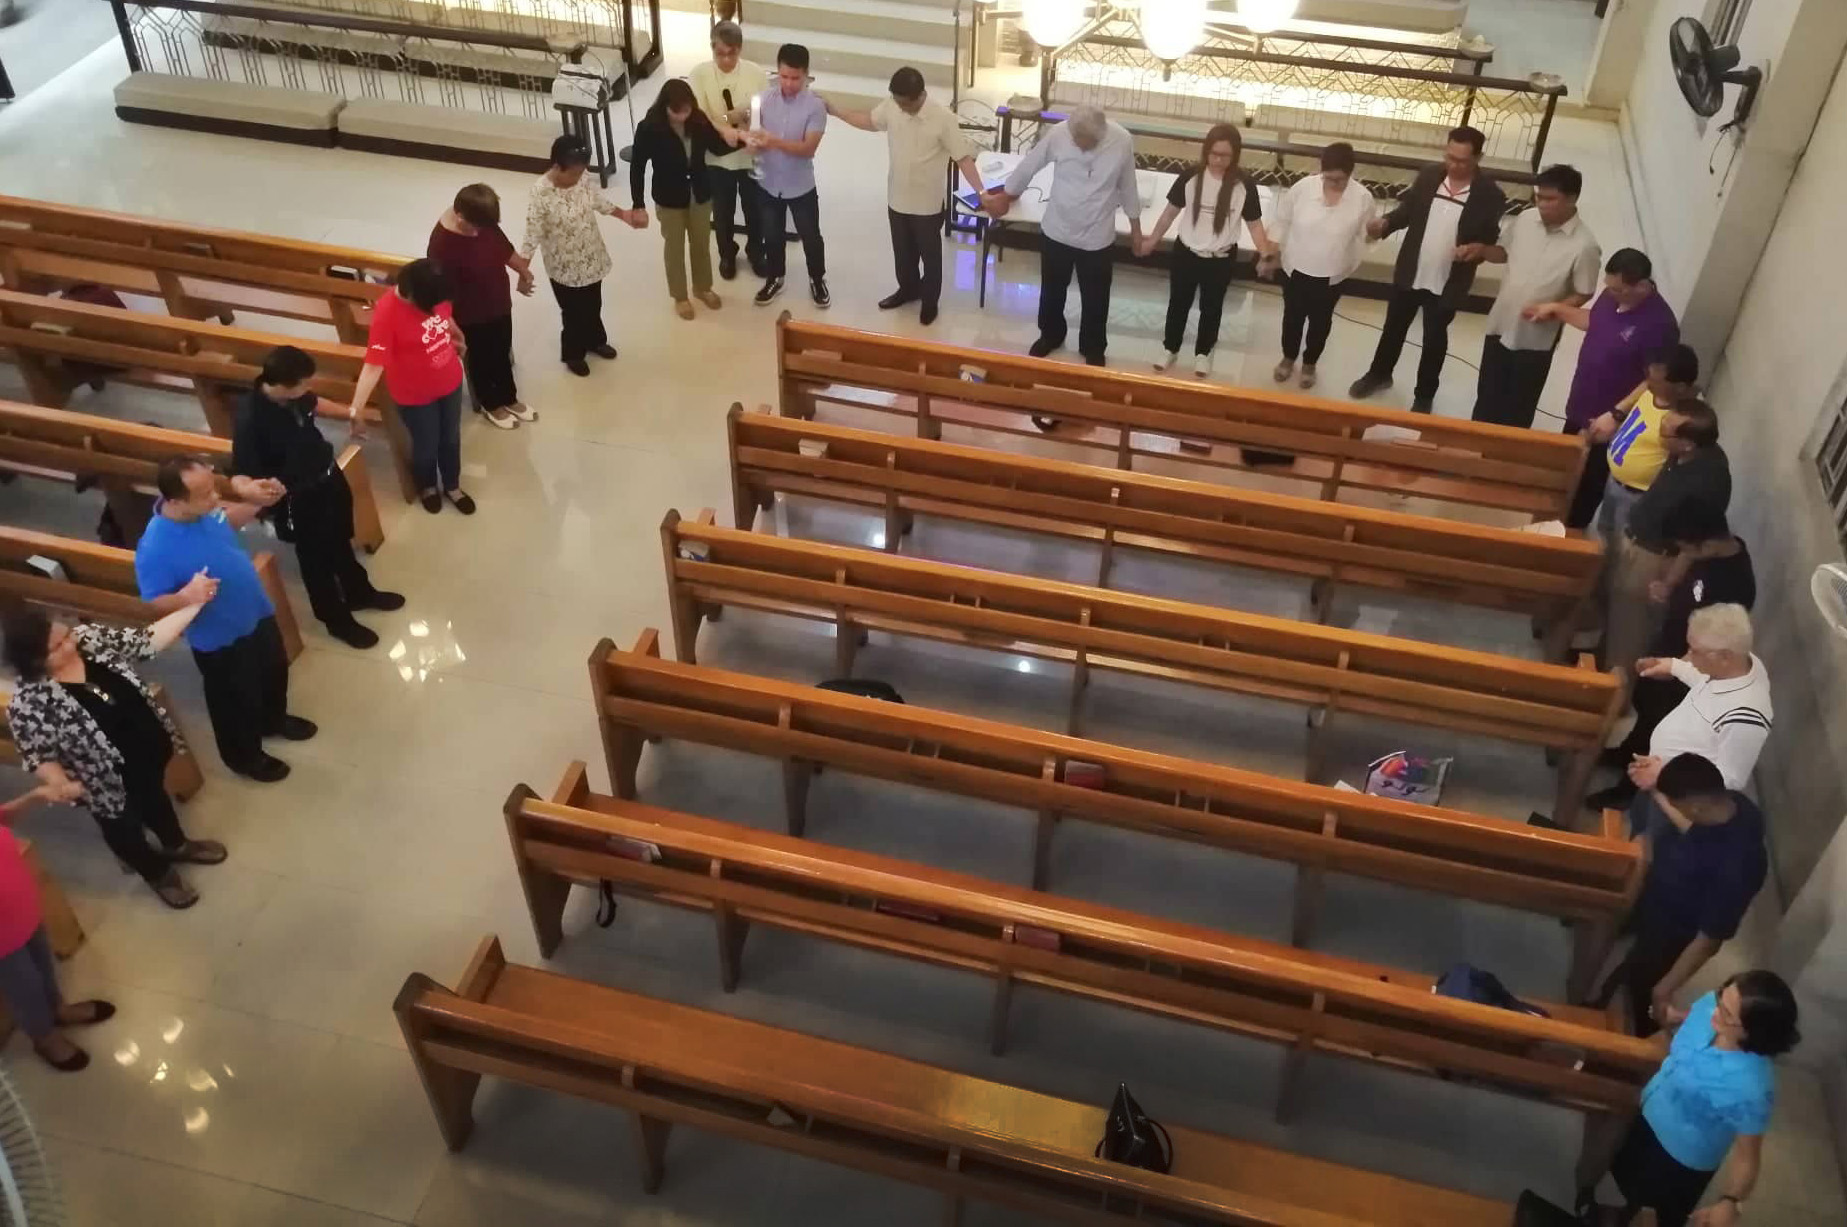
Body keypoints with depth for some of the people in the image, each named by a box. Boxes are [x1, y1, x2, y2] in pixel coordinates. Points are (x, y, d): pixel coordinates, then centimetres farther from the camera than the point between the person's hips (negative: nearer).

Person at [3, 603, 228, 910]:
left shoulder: (87, 638, -19)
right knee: (124, 826, 23)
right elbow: (37, 755, -21)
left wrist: (193, 604, -19)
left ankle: (176, 845, 62)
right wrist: (59, 783, -40)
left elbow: (147, 640, -12)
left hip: (149, 748, 5)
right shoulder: (28, 703, -32)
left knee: (155, 795, 33)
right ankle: (158, 873, 52)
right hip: (109, 782, -5)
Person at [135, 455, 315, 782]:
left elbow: (229, 520, 8)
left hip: (257, 614, 7)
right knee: (237, 701, 19)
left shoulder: (204, 510, -17)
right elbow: (153, 602, -24)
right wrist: (185, 597, -44)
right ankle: (244, 756, 47)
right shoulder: (155, 548, -36)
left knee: (275, 671, 31)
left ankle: (275, 720, 62)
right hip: (220, 639, -7)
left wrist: (257, 503, -9)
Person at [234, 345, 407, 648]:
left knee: (341, 542, 29)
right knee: (318, 560, 17)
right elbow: (244, 476, -28)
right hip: (301, 500, -7)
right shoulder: (252, 422, -35)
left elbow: (314, 404, 11)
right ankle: (337, 620, 40)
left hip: (329, 477, 7)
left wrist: (350, 414, 23)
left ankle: (359, 592, 55)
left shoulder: (293, 394, -15)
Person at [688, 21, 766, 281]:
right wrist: (728, 118, -32)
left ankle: (755, 251, 44)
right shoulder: (699, 74, -14)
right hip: (717, 158, 0)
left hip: (752, 156, 1)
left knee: (754, 209, 18)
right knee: (723, 212, 17)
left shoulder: (756, 73, -12)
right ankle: (727, 254, 42)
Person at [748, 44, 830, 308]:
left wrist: (773, 141, -35)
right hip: (768, 183, 3)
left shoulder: (815, 106, -18)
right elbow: (754, 131, -1)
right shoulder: (765, 98, -8)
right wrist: (753, 140, -26)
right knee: (772, 236, 18)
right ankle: (774, 279, 40)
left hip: (800, 186, -2)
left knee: (810, 237, 14)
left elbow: (808, 148, -22)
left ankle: (817, 280, 37)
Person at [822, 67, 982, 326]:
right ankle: (908, 289, 47)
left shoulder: (942, 118, -24)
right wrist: (833, 110, 7)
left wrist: (981, 193, -28)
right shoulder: (891, 106, -10)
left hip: (927, 204, -5)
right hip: (897, 199, 5)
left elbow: (963, 157, -20)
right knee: (902, 251, 23)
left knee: (930, 254, 15)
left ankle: (930, 300, 36)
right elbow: (869, 121, 11)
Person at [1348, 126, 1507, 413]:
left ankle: (1424, 395, 33)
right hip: (1409, 273, 3)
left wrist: (1480, 249, -30)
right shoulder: (1428, 176, -9)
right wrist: (1386, 223, -16)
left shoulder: (1491, 195, -17)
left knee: (1434, 338, 14)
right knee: (1394, 327, 21)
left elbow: (1495, 239, -7)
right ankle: (1379, 374, 45)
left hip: (1448, 284, -3)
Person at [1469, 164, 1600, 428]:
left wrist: (1552, 309, -27)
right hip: (1501, 325, 5)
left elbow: (1584, 294, -12)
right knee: (1487, 395, 19)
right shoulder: (1525, 220, -6)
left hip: (1537, 338, -4)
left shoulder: (1584, 245, -20)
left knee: (1520, 405, 12)